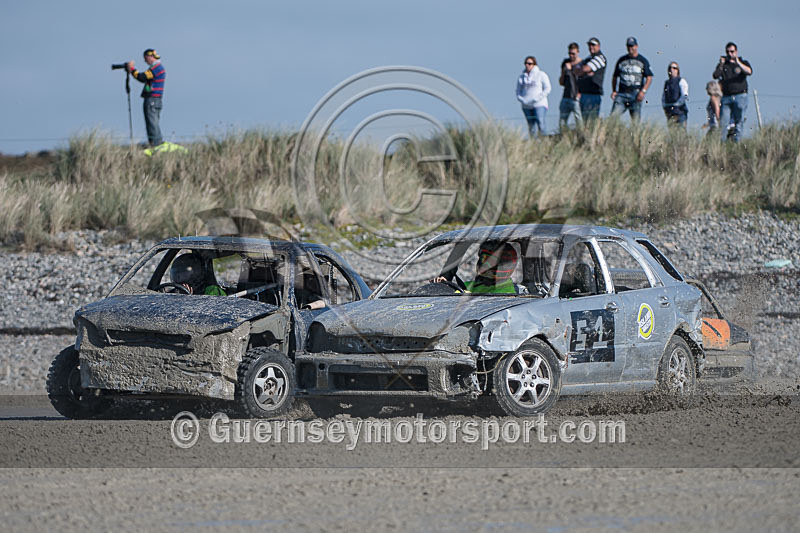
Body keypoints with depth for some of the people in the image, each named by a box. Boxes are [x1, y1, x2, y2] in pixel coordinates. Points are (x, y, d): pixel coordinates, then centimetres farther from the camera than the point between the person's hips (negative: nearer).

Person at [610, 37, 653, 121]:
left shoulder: (643, 61, 7)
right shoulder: (621, 60, 15)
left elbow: (649, 78, 3)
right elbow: (615, 77, 20)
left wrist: (643, 91, -10)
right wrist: (614, 91, 7)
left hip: (635, 94, -2)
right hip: (622, 93, 2)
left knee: (636, 120, -6)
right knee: (613, 117, -13)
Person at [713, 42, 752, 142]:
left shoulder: (743, 63, 11)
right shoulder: (723, 64, 15)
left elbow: (749, 71, -9)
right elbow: (715, 76, 0)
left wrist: (738, 63, -22)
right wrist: (721, 65, -15)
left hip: (740, 96, -1)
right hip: (726, 97, 1)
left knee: (739, 121, -5)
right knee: (723, 121, -8)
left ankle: (736, 141, -3)